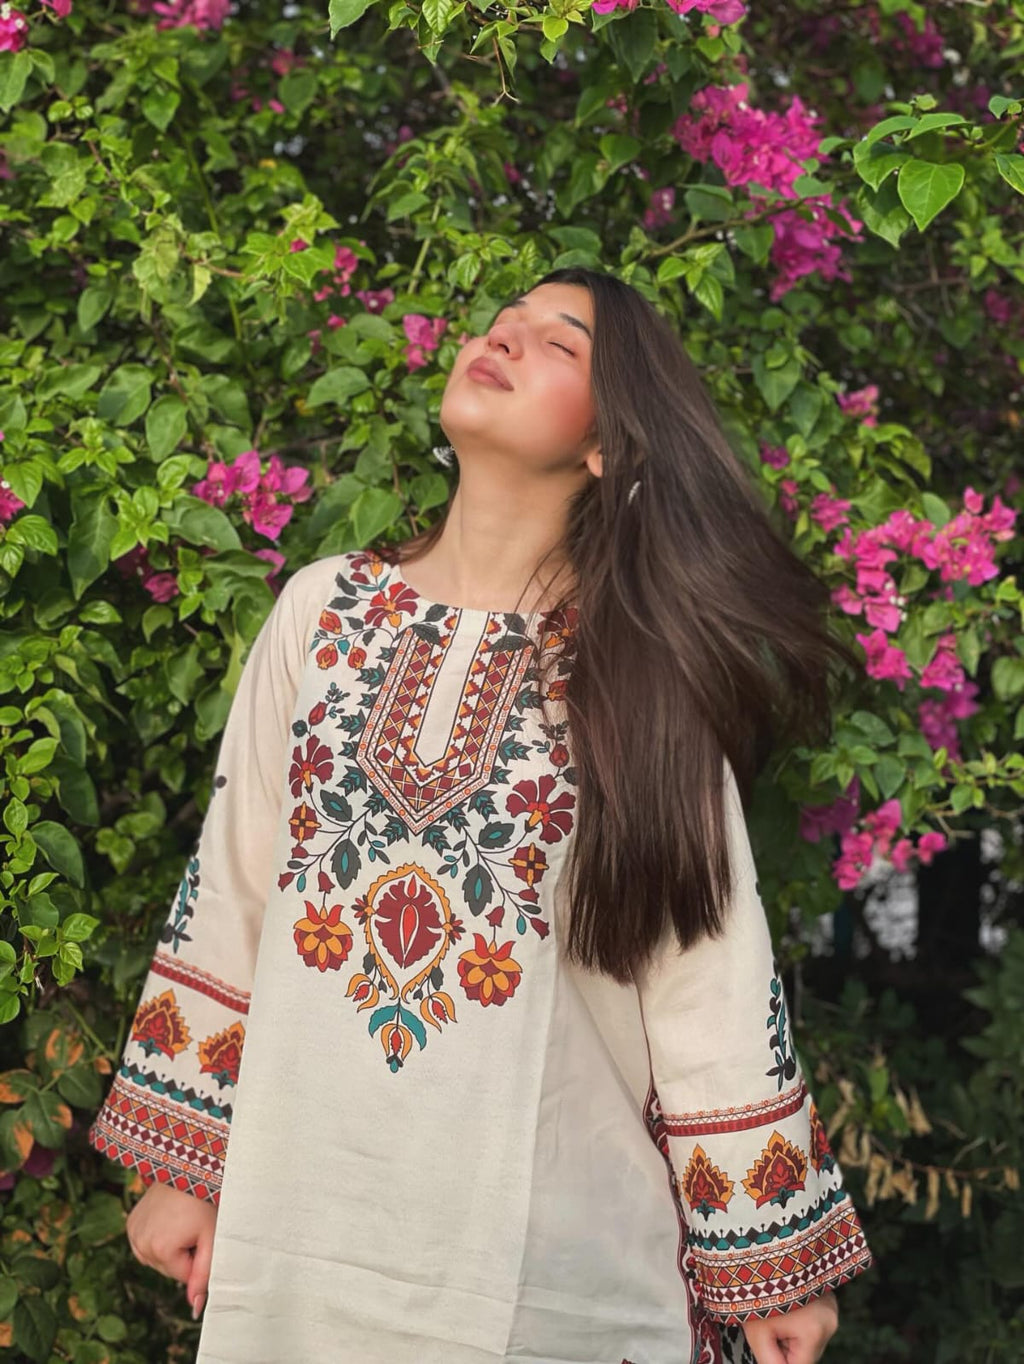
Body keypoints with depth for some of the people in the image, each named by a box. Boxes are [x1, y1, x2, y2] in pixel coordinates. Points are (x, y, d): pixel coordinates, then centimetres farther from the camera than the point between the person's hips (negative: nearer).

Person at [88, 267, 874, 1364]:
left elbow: (713, 976, -3)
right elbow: (228, 897, 6)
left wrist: (772, 1260, -1)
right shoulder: (322, 608, 3)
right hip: (303, 1223, 2)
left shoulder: (639, 675, -3)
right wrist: (180, 1163, 7)